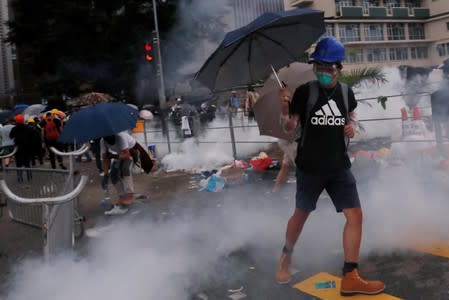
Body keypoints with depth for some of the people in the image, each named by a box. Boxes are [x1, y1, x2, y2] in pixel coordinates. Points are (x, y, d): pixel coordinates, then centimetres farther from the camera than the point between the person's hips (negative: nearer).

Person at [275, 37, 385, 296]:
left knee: (355, 214, -4)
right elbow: (290, 127, -6)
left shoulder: (346, 92, 2)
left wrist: (351, 126, -1)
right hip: (309, 166, -3)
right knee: (302, 213, 11)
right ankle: (286, 256, 37)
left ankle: (350, 278, 5)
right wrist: (285, 108, -26)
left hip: (339, 166, 3)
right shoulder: (305, 91, -9)